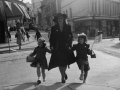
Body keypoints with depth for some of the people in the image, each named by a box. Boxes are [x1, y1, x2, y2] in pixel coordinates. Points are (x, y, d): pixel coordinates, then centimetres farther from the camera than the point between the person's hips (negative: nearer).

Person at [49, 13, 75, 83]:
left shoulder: (68, 27, 4)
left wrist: (69, 44, -6)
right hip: (57, 48, 0)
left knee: (65, 62, 1)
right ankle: (63, 76, 16)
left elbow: (71, 36, 5)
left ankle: (64, 72, 30)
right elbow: (51, 38, 5)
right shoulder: (54, 28, 4)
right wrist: (52, 46, -6)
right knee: (60, 62, 0)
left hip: (66, 47, 0)